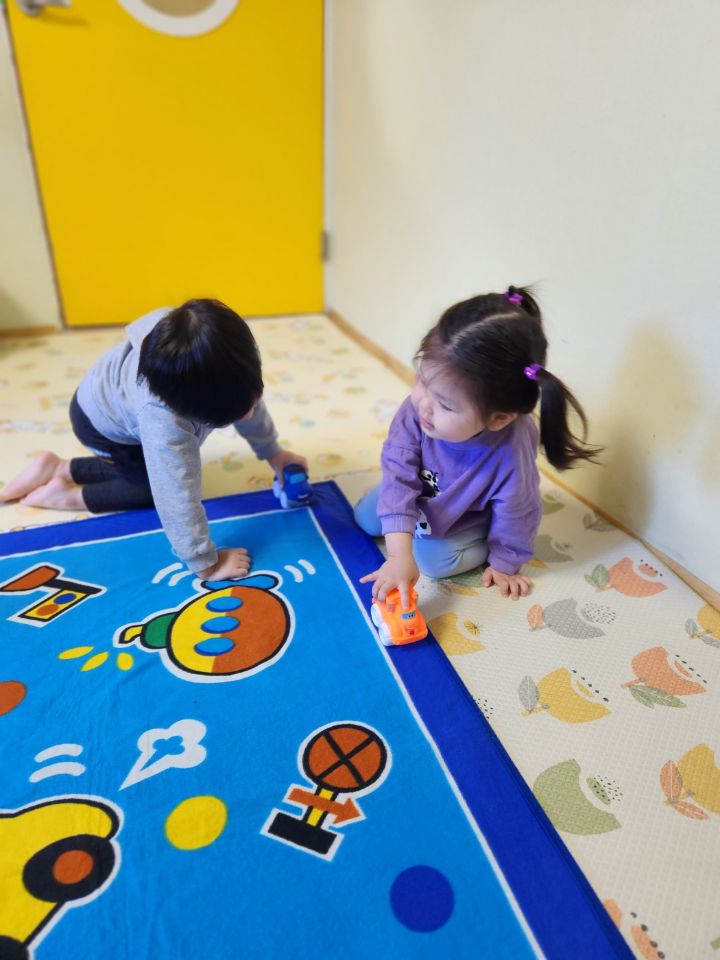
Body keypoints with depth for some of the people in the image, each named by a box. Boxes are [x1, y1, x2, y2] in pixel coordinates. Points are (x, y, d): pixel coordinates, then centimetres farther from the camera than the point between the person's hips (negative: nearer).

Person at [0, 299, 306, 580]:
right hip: (100, 420, -7)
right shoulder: (164, 422, -51)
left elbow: (250, 404, -11)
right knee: (162, 485, -9)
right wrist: (205, 564, -37)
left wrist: (273, 453, -3)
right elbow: (178, 501, -46)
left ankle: (58, 469, 19)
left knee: (165, 470, 13)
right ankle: (67, 495, 6)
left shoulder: (223, 366, -32)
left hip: (119, 394, 7)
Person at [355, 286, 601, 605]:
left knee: (434, 558, -21)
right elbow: (399, 475, -35)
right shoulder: (417, 409, -36)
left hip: (467, 515, -3)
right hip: (421, 493, 4)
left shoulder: (510, 455, -43)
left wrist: (504, 563, -6)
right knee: (366, 517, 6)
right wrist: (400, 553, -43)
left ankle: (481, 545, 7)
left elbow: (516, 515, -24)